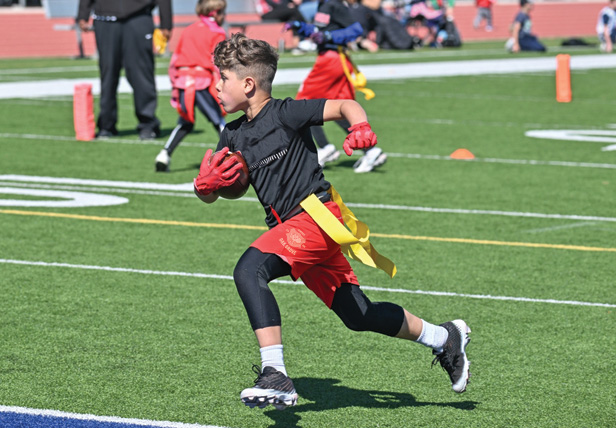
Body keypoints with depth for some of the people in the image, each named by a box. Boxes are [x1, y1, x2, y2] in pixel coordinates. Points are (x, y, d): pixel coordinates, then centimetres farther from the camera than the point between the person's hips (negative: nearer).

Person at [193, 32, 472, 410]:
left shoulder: (284, 113, -9)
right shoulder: (234, 136, 12)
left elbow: (345, 106, -10)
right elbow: (209, 195, 15)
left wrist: (362, 129, -30)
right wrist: (204, 185, -8)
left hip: (315, 214, -9)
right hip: (292, 228, 9)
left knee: (249, 270, -29)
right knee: (358, 315, 15)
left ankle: (275, 376, -34)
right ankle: (445, 338, 34)